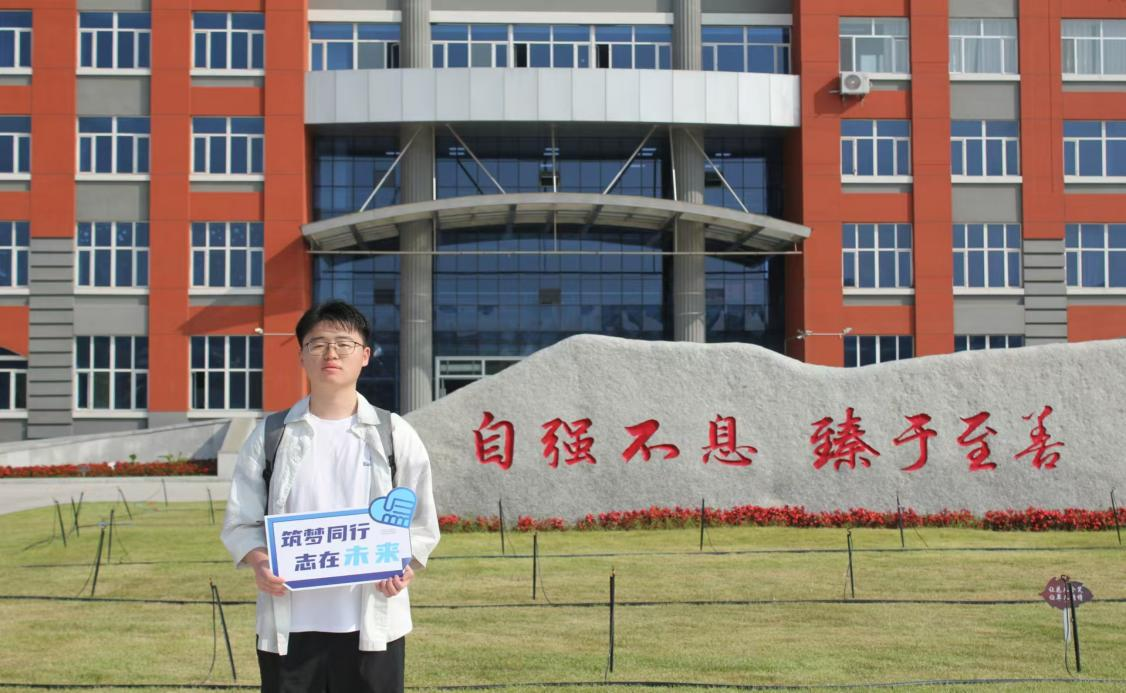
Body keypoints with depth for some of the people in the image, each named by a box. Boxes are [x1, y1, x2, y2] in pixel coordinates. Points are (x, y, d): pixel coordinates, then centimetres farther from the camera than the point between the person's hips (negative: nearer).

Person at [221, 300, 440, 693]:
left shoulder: (395, 435, 5)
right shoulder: (270, 436, 5)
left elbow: (420, 522, 6)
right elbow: (241, 522, 6)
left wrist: (404, 565, -14)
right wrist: (258, 561, -15)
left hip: (372, 623, 0)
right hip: (288, 624, 0)